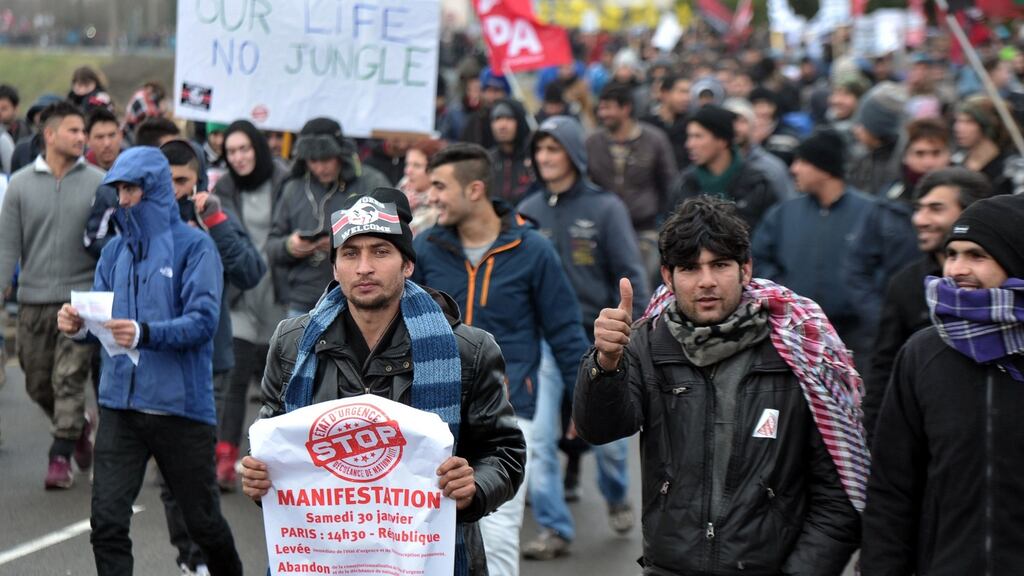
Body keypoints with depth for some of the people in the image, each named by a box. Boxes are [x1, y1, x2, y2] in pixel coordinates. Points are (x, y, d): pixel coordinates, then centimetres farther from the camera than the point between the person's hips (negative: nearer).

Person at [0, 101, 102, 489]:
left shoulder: (98, 183, 0)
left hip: (82, 297, -2)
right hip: (33, 300, 2)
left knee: (69, 380, -10)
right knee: (38, 385, 10)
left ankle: (61, 457, -3)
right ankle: (78, 429, 35)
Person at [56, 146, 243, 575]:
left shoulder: (194, 246, -6)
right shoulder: (116, 251, 10)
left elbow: (203, 322, -17)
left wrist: (145, 334, -32)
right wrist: (78, 326, -15)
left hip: (181, 406, -4)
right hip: (120, 406, 4)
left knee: (202, 520, 11)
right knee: (107, 520, -7)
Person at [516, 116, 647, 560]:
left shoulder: (605, 208, -4)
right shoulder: (529, 211, 4)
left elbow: (629, 274, -4)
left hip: (595, 339, -2)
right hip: (542, 340, 2)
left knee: (608, 435, 9)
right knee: (538, 438, -8)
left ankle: (617, 497, 38)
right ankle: (554, 528, 0)